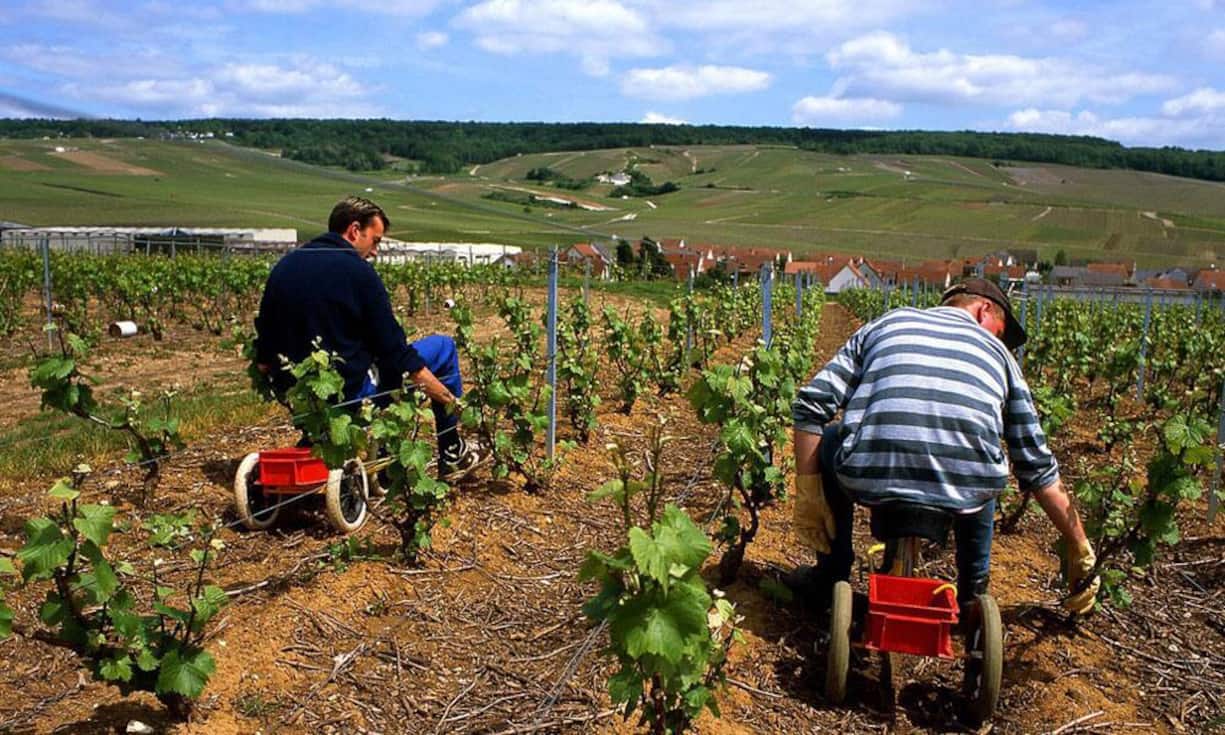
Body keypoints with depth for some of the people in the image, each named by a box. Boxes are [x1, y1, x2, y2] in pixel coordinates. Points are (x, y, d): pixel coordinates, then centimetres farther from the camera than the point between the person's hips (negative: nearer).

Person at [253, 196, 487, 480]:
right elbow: (393, 347, -15)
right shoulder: (357, 271, -14)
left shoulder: (283, 267, 7)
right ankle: (452, 455, 14)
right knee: (443, 347, 6)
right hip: (349, 392, -8)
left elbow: (262, 358, 11)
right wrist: (447, 398, -10)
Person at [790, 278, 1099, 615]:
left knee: (826, 442, 32)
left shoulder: (886, 323, 23)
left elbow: (811, 404, 11)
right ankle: (974, 590, 36)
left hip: (871, 479, -1)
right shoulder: (998, 353, 25)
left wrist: (807, 495, 14)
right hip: (966, 493, 2)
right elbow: (1038, 466, 25)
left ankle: (831, 576, 32)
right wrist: (1080, 550, 35)